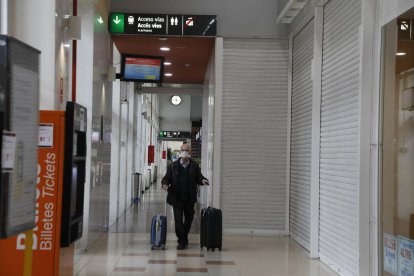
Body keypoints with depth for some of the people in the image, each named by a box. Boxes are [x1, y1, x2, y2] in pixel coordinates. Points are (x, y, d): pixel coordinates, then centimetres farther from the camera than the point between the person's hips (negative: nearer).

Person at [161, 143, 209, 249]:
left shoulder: (194, 166, 4)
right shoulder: (173, 166, 2)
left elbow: (198, 178, 4)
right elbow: (166, 178, 4)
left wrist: (203, 180, -18)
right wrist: (165, 184, -17)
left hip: (189, 198, 2)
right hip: (177, 198, -2)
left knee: (188, 219, 13)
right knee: (178, 220, -5)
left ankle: (183, 238, 32)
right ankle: (182, 241, 4)